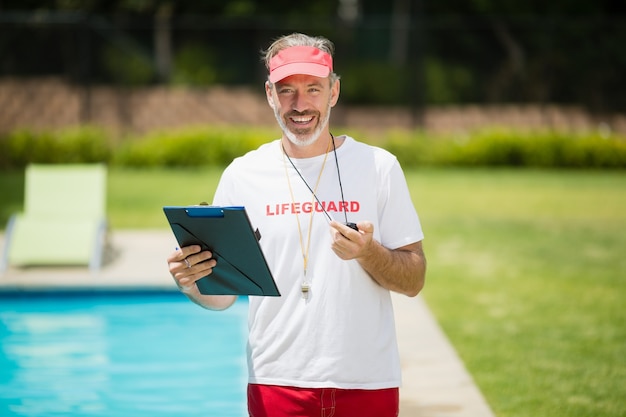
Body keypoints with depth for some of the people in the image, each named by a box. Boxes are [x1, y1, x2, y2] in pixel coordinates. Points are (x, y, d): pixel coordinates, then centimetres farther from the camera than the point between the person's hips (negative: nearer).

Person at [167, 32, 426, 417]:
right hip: (276, 383, 1)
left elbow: (414, 281, 0)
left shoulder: (379, 167, 0)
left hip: (367, 382, 0)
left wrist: (369, 253, -17)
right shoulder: (242, 175, 3)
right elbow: (223, 293, 5)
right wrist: (192, 283, -15)